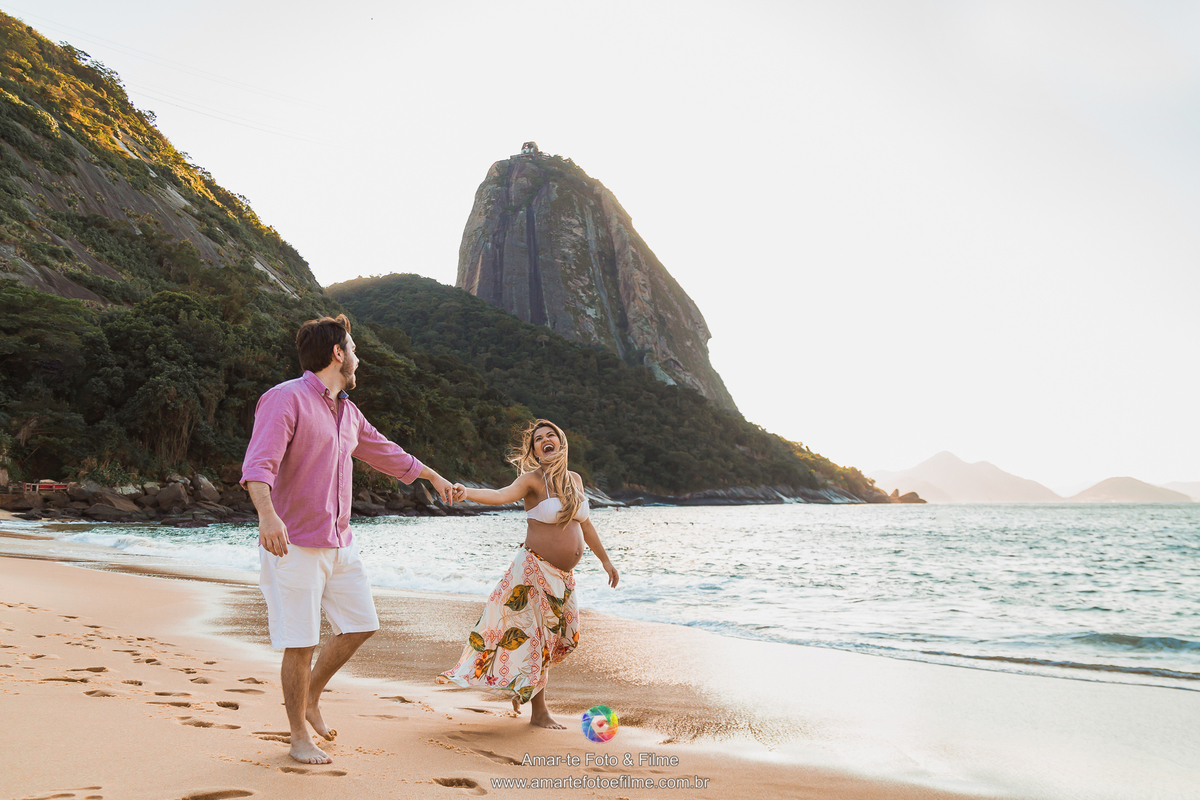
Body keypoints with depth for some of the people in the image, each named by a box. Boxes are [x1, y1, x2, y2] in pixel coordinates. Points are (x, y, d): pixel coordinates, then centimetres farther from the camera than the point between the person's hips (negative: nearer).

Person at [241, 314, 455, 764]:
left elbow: (384, 452, 30)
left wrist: (433, 476, 40)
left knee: (360, 625, 12)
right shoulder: (286, 399, -12)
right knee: (300, 644, -2)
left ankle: (309, 697, 32)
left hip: (340, 544, 8)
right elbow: (258, 463, -25)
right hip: (293, 545, -8)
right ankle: (300, 737, 16)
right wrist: (267, 514, -42)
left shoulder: (347, 412, 15)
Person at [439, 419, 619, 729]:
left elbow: (585, 524, 18)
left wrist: (605, 560, 24)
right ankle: (539, 712, 10)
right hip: (536, 568, -7)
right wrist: (467, 493, -48)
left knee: (562, 636, 15)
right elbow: (501, 496, -30)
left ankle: (522, 686, 36)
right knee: (536, 637, -2)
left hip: (563, 575, 7)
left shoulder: (575, 480, 8)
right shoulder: (533, 479, -11)